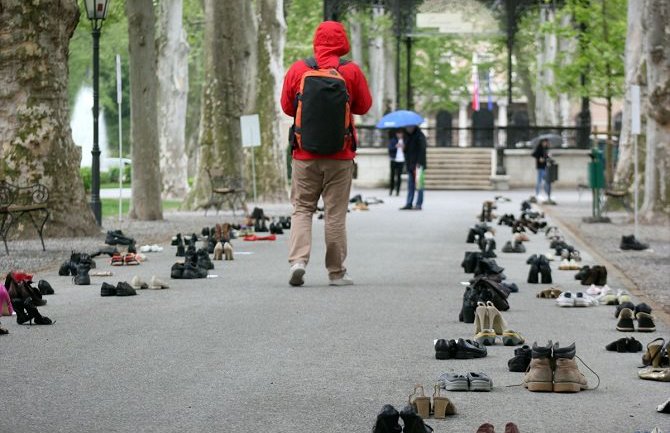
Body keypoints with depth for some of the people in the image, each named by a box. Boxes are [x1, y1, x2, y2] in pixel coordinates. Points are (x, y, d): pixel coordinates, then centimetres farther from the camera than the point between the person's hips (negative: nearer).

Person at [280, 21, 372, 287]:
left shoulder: (298, 69, -3)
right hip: (340, 155, -1)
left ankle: (298, 259, -9)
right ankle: (336, 273, 9)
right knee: (335, 213, 6)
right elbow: (364, 106, 3)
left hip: (305, 155, 1)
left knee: (302, 208, 10)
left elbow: (286, 106, 5)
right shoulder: (351, 71, -6)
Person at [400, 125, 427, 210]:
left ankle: (419, 204, -3)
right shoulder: (408, 136, 16)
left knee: (418, 185, -5)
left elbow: (422, 150, -17)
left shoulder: (420, 136, -9)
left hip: (417, 165, -8)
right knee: (410, 185, 7)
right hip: (410, 165, 8)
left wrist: (418, 163, -23)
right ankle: (409, 204, 8)